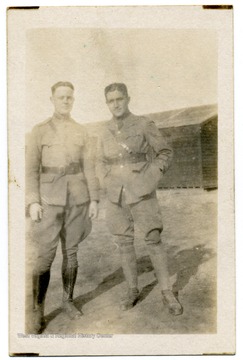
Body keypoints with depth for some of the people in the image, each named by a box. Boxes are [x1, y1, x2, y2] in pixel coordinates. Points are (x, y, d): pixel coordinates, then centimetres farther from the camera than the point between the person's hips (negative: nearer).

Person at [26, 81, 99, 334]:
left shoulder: (81, 131, 8)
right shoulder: (40, 130, 2)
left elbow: (89, 168, 8)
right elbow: (31, 169, -2)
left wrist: (94, 199, 3)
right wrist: (33, 201, -10)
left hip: (78, 199, 2)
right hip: (50, 200, -2)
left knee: (71, 252, 10)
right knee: (45, 255, -6)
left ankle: (68, 300, 25)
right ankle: (37, 312, 4)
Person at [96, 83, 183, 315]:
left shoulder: (144, 124, -5)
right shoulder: (106, 131, 7)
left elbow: (165, 153, 0)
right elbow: (101, 163, 19)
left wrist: (151, 178, -10)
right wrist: (106, 183, 3)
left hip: (141, 193, -3)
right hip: (116, 195, 4)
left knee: (153, 241, -4)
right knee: (125, 243, 8)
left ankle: (167, 293, 9)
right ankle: (132, 291, 22)